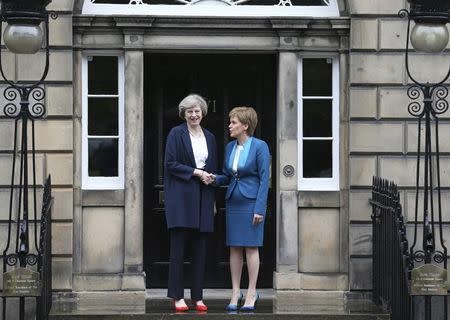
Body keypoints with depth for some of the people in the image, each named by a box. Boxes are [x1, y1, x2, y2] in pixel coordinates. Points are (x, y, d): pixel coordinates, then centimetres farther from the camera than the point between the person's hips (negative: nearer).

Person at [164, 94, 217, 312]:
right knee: (178, 246, -5)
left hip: (203, 197, 5)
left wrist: (213, 199, 9)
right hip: (181, 194, -5)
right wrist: (196, 172, -13)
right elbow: (170, 163, -7)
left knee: (200, 248, 5)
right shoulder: (176, 134, 0)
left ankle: (198, 296, 8)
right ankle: (178, 296, -2)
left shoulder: (209, 137, 15)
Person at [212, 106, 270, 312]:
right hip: (233, 201, 6)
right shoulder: (230, 147, 9)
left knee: (251, 247, -2)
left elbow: (264, 179, -10)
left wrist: (259, 209, -15)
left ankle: (251, 293, 5)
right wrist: (215, 179, -5)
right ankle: (235, 293, 11)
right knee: (234, 248, 6)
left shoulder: (260, 147, -9)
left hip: (251, 202, -6)